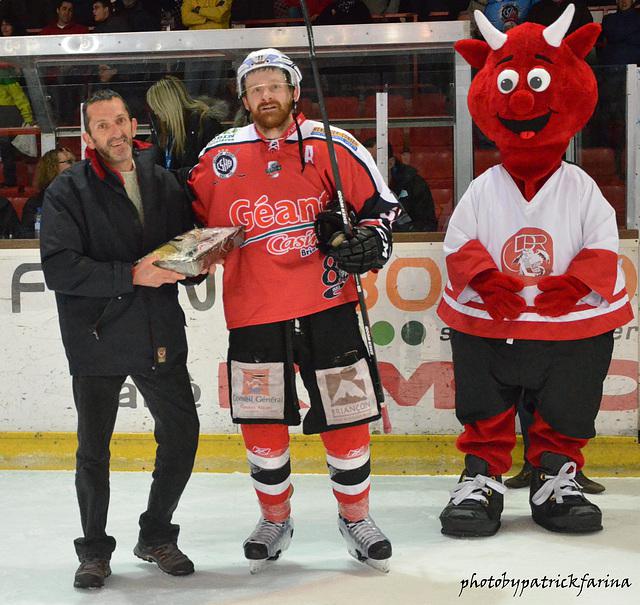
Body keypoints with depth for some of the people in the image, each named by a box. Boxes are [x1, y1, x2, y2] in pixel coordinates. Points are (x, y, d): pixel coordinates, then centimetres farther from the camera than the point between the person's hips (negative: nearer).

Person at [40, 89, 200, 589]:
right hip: (98, 341, -3)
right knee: (94, 451, 6)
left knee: (182, 435, 7)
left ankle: (156, 536, 29)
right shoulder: (67, 192, -6)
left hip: (160, 336, 4)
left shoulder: (164, 182, 7)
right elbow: (60, 269, -16)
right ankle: (95, 550, 25)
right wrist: (132, 274, -22)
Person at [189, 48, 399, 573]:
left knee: (346, 418, 3)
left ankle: (355, 515, 24)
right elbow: (198, 217, 17)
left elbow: (380, 202, 5)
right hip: (253, 313, 1)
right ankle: (275, 519, 27)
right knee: (262, 426, 5)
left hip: (327, 305, -1)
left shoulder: (332, 146, -1)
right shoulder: (219, 155, 5)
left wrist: (369, 242, -12)